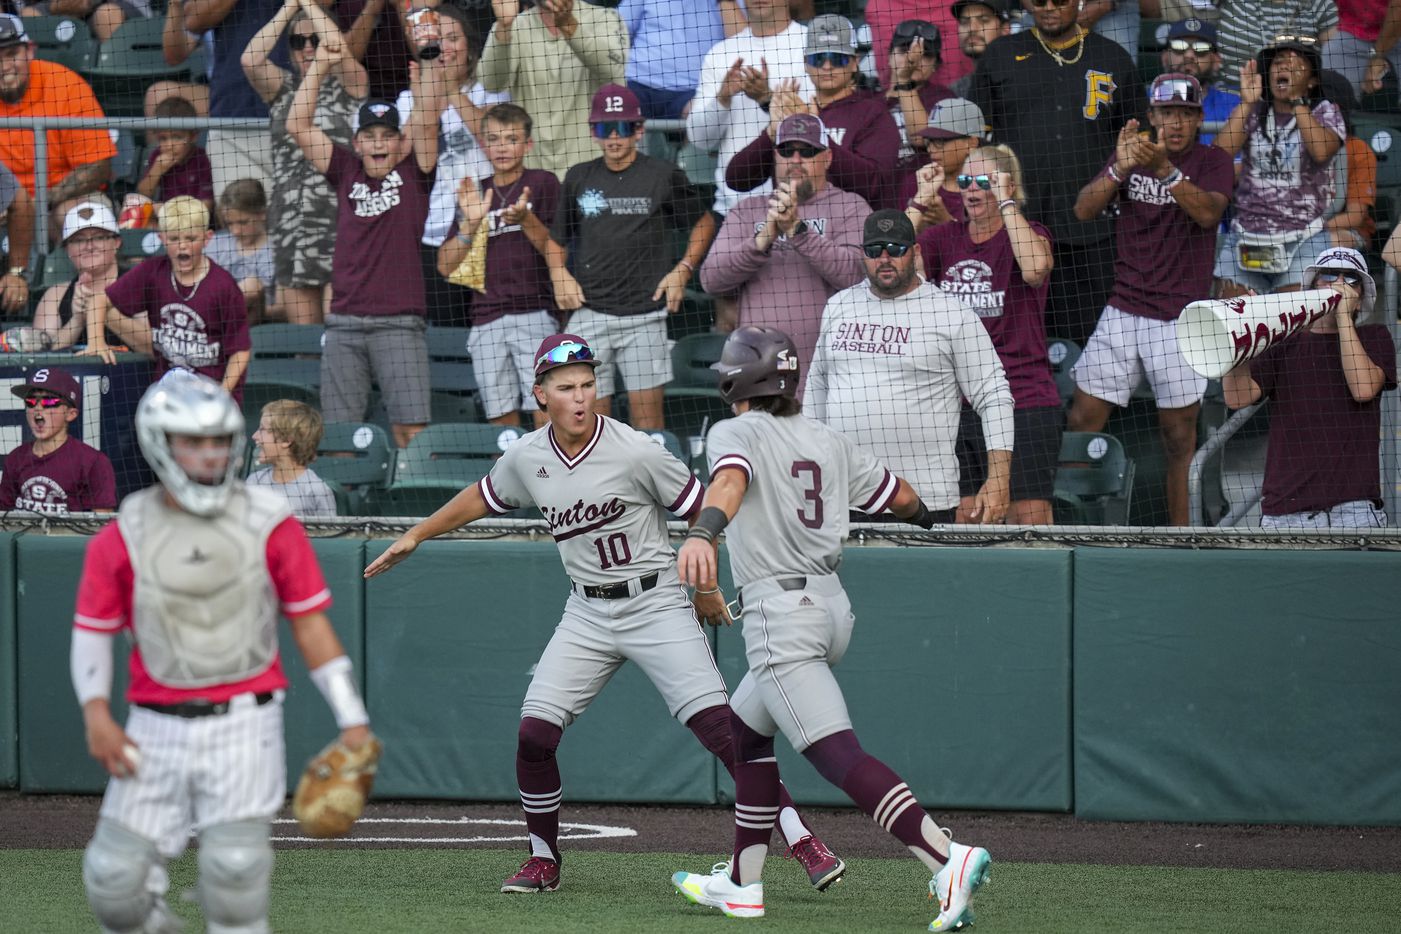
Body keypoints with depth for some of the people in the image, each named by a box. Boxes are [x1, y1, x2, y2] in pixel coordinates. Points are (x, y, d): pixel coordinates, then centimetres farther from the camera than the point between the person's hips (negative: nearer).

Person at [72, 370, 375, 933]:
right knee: (115, 878, -5)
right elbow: (92, 630, 8)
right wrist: (96, 713, -7)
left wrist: (352, 721, 1)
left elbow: (311, 627, 4)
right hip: (157, 728, 2)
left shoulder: (269, 524, 0)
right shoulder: (123, 537, 2)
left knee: (234, 867, -16)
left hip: (243, 723, -2)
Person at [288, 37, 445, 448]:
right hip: (344, 324, 3)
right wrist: (320, 65, 6)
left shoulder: (413, 173, 7)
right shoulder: (346, 171, 13)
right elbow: (298, 126, 10)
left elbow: (427, 116, -4)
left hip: (399, 322, -3)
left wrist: (429, 61, -10)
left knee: (411, 430, -9)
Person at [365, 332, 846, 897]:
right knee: (534, 733, -6)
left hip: (657, 604, -5)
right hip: (587, 613, 5)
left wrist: (704, 585, 6)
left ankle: (802, 842, -14)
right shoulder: (527, 458, 0)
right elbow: (481, 498, 21)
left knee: (719, 727, -15)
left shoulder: (636, 453, -16)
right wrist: (416, 535, 26)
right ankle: (544, 860, 14)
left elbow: (701, 510, -4)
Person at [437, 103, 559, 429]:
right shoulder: (474, 194, 15)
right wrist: (470, 223, -5)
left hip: (534, 313, -4)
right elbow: (446, 266, 10)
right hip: (487, 321, 4)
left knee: (545, 414, -14)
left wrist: (526, 219, -17)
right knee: (503, 420, 2)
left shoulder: (542, 183, 4)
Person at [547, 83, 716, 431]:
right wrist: (558, 273, -1)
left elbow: (704, 223, 16)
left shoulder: (663, 176, 4)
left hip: (644, 311, -2)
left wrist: (683, 271, 4)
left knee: (647, 412, -4)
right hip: (588, 313, 2)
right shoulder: (579, 178, 11)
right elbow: (557, 239, 19)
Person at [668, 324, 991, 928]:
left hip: (780, 613, -9)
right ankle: (740, 885, 28)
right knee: (745, 729, 26)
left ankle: (947, 859, -34)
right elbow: (903, 498, 22)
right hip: (832, 607, 9)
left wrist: (704, 531, -46)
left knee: (838, 755, -18)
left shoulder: (736, 432, -3)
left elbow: (730, 478, -26)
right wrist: (922, 513, 47)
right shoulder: (827, 442, 16)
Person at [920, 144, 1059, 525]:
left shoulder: (1029, 234, 0)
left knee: (1030, 522, -7)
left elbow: (1034, 268, -24)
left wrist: (1007, 203, -16)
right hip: (954, 404, 4)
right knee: (960, 529, 2)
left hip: (1023, 404, -4)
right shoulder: (945, 239, 12)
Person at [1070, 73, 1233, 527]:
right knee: (1083, 418, -3)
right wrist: (1119, 170, -24)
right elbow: (1084, 208, -6)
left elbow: (1208, 213, -19)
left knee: (1179, 430, -1)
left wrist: (1166, 169, -33)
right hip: (1123, 314, 2)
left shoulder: (1213, 161, 0)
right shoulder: (1131, 153, 7)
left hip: (1181, 319, -2)